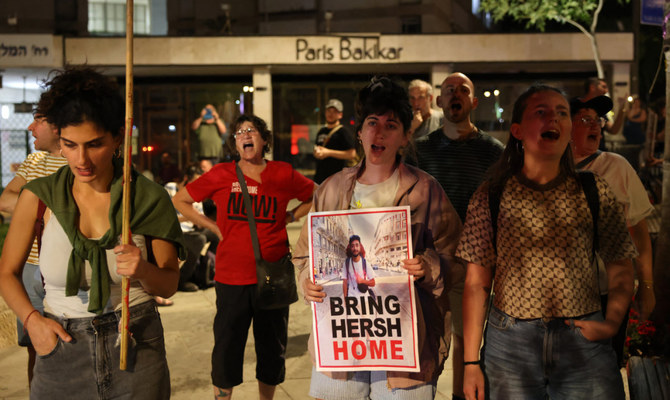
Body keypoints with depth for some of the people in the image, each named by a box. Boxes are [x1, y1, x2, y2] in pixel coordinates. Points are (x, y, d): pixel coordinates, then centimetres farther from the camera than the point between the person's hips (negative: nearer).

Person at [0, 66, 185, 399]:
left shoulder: (149, 199, -7)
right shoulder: (39, 197, -7)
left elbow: (169, 285, 1)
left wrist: (144, 271, -20)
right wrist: (32, 320, -8)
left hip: (136, 348, 0)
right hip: (61, 353, 1)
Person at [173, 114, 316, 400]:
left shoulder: (283, 175, 2)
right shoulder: (221, 175, 1)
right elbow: (180, 200, 11)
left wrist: (290, 217, 6)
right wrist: (213, 227, 4)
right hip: (232, 279, -1)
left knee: (272, 351, 13)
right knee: (226, 349, 4)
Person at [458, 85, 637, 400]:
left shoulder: (594, 192, 3)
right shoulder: (490, 197, -1)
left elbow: (620, 269, 10)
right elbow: (477, 283, -1)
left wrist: (612, 322, -7)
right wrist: (471, 362, -3)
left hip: (583, 342, 1)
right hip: (510, 342, -1)